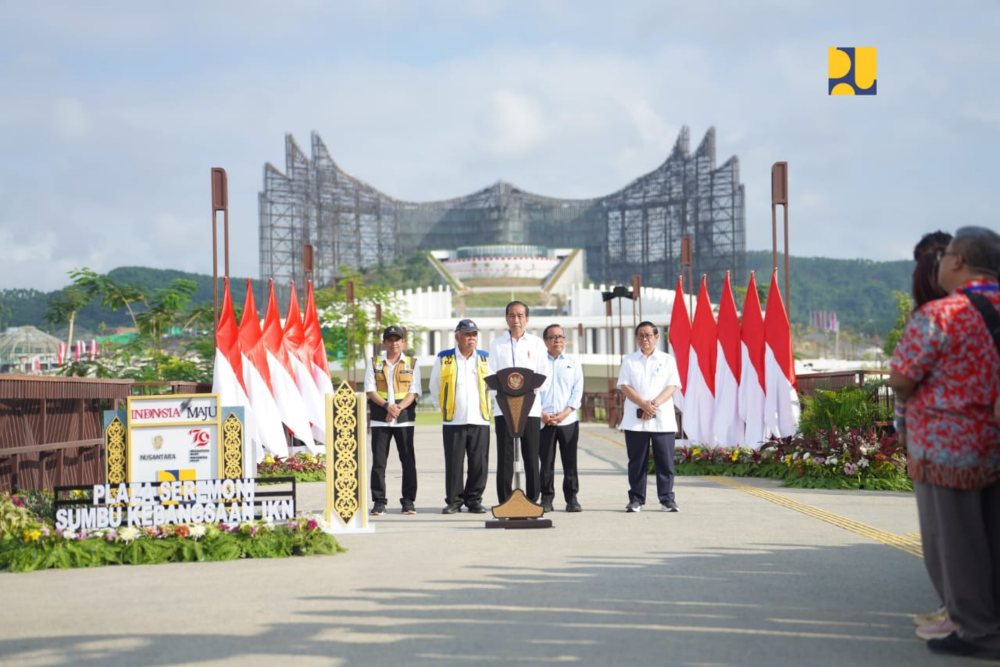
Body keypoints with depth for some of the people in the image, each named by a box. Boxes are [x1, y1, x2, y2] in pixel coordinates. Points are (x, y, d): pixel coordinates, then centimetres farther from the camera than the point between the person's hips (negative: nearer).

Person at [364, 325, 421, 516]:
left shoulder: (412, 364, 9)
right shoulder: (374, 363, 10)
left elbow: (414, 392, 1)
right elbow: (370, 390, 2)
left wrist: (399, 408, -15)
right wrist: (387, 406, -14)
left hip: (405, 417, 0)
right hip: (379, 419, 0)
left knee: (408, 460, 0)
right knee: (378, 461, -1)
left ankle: (409, 501, 6)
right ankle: (379, 502, 3)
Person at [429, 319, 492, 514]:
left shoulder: (485, 359, 9)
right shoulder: (444, 359, 5)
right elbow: (434, 387, 13)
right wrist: (442, 408, 11)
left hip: (480, 420, 1)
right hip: (453, 421, -1)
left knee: (479, 463, 1)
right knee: (453, 463, -1)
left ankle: (474, 500, 11)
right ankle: (453, 501, 7)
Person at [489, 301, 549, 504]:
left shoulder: (537, 343, 9)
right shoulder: (497, 344, 10)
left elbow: (544, 378, 3)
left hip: (530, 407, 0)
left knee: (531, 457, 1)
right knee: (505, 457, -1)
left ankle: (532, 501, 7)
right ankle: (504, 502, 1)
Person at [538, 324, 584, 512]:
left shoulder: (573, 363, 13)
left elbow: (578, 391, 5)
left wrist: (565, 412, -8)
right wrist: (542, 413, -9)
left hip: (568, 420, 1)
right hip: (543, 421, -1)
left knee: (570, 462, 1)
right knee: (546, 462, 0)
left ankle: (571, 498, 5)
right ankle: (546, 499, 6)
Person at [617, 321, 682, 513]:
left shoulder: (667, 360, 10)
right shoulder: (629, 360, 11)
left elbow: (672, 386, 1)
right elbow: (624, 386, 1)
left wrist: (655, 404, -15)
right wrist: (644, 404, -14)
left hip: (662, 419, 0)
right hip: (635, 419, 0)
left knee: (665, 461, -2)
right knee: (637, 461, 2)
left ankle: (667, 500, 3)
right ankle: (636, 499, 8)